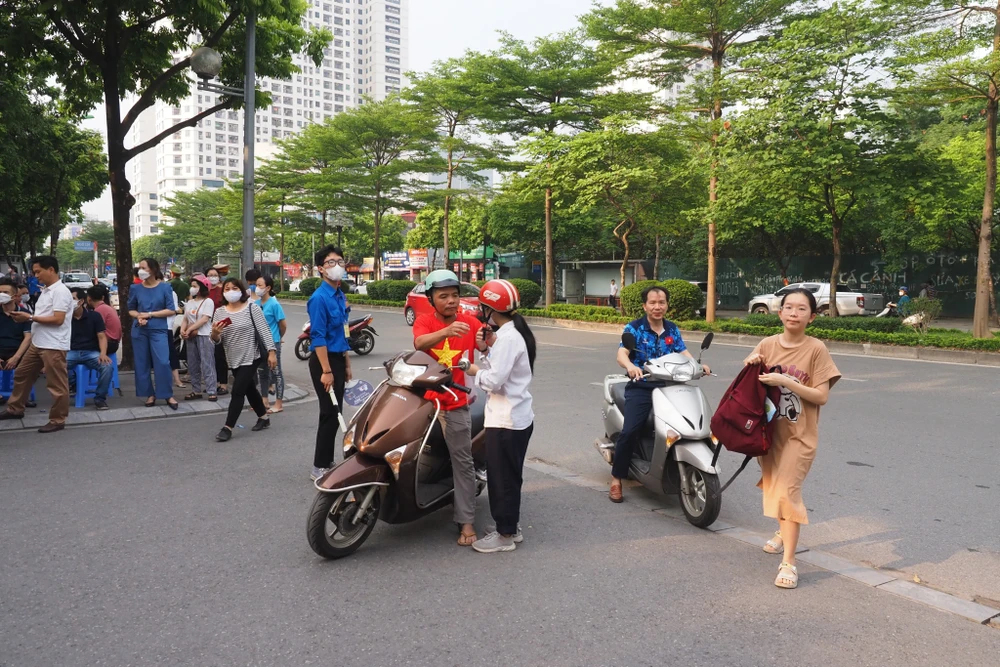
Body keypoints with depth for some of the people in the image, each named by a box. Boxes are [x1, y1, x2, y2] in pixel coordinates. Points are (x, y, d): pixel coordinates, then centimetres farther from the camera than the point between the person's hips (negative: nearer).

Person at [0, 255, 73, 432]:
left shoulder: (60, 291, -15)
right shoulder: (45, 290, 16)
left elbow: (58, 319, -21)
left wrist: (30, 317, -16)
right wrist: (24, 317, 3)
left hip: (53, 346, -11)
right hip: (37, 343, 11)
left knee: (56, 385, -2)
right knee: (21, 375, 21)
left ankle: (58, 420, 6)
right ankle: (15, 409, 37)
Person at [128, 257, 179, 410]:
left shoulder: (165, 287, -4)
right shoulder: (135, 288, 3)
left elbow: (171, 310, -5)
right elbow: (131, 309, 12)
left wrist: (150, 314, -12)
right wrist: (139, 317, -9)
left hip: (158, 330, -3)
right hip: (139, 330, 3)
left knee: (163, 363, -10)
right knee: (142, 364, 6)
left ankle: (168, 395, 1)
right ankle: (150, 394, 18)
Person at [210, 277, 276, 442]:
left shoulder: (252, 308, -11)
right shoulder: (219, 312, 1)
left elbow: (264, 330, -12)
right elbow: (217, 340, 1)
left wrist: (271, 352, -16)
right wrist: (214, 334, -22)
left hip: (250, 358, -6)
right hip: (234, 359, 6)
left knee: (237, 392, -9)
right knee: (249, 389, 18)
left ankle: (228, 427, -4)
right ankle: (263, 417, 35)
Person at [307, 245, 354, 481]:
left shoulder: (340, 296, 10)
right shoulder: (319, 298, -16)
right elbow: (318, 337, -20)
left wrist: (347, 364, 17)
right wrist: (326, 371, -22)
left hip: (338, 359, 9)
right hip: (324, 360, -9)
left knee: (335, 414, 14)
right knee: (329, 415, -4)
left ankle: (328, 462, 25)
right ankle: (319, 467, 6)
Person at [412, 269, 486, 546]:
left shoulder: (470, 323, 1)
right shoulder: (424, 320, 0)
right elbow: (419, 343, -23)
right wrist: (447, 331, -42)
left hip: (456, 404, 0)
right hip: (422, 398, 0)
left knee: (462, 462, 2)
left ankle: (466, 521, 8)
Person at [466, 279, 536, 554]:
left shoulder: (507, 338, -20)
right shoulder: (515, 332, 10)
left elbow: (494, 380, -24)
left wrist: (473, 370, -7)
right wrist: (489, 346, -1)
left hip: (505, 421, -10)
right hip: (519, 417, 10)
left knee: (501, 477, 2)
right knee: (509, 475, 20)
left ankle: (505, 534, 13)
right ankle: (511, 525, 32)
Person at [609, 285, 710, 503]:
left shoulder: (673, 330, 12)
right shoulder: (634, 328, -3)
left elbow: (684, 353, 3)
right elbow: (621, 354, -17)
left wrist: (698, 365, -18)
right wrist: (630, 366, -39)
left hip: (667, 386, 4)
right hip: (640, 387, -4)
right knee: (629, 431, -21)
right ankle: (617, 479, -5)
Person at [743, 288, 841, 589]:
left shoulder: (816, 349, -11)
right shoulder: (767, 344, 0)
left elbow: (821, 395, -14)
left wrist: (784, 380, -23)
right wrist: (751, 366, -13)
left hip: (799, 434, -5)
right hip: (769, 428, 5)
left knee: (787, 492, -13)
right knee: (772, 485, 21)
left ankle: (788, 562, -5)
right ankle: (783, 533, 47)